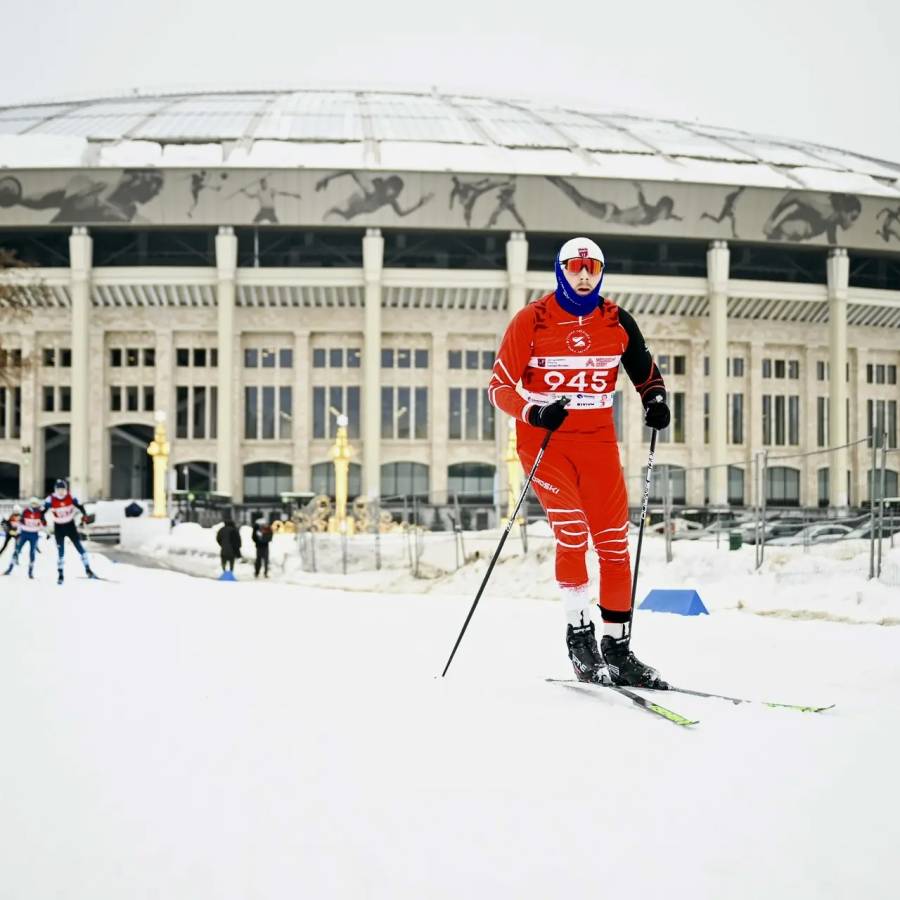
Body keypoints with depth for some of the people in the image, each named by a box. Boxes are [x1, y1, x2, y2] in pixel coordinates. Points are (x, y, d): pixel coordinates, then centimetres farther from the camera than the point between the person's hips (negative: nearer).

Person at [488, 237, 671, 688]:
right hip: (544, 440, -3)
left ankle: (618, 647, 12)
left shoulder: (617, 322, 5)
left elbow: (645, 373, 17)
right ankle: (578, 633, -1)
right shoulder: (531, 320, -4)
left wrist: (654, 400, -5)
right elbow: (499, 386, -5)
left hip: (598, 441, 3)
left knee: (614, 543, 0)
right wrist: (532, 412, -23)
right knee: (572, 534, -19)